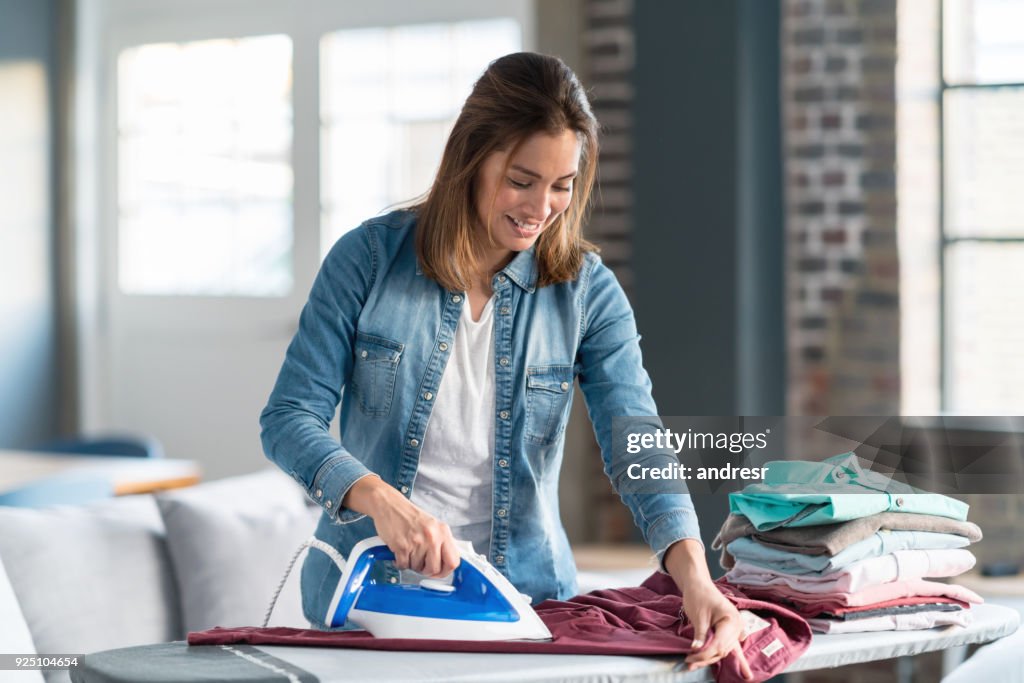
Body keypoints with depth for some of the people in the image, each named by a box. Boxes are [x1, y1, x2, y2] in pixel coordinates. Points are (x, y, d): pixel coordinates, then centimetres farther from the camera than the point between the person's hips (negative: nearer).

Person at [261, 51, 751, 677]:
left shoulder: (589, 291, 0)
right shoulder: (370, 256, -4)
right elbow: (290, 417, -6)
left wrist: (694, 575, -25)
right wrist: (380, 499, -24)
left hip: (522, 596, 1)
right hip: (371, 595, -1)